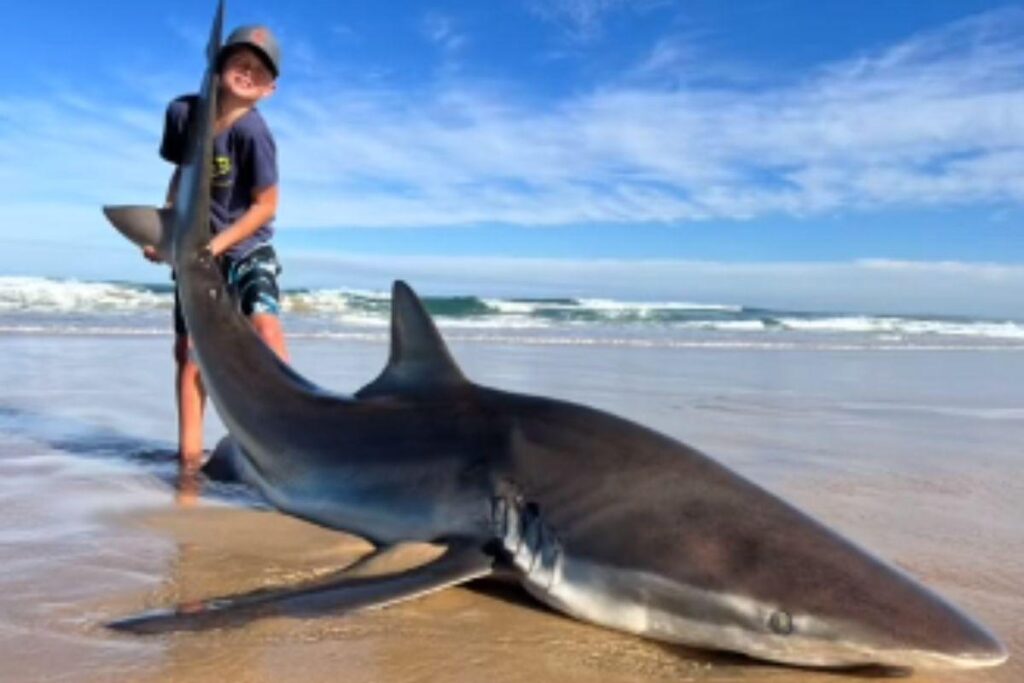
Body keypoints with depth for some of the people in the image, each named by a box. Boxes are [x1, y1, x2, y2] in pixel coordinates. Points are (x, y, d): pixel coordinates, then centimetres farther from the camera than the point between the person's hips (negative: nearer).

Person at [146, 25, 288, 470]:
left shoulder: (251, 131, -21)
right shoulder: (182, 111, -5)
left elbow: (265, 206, -18)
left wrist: (214, 246, -21)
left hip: (246, 247, -4)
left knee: (264, 323, -28)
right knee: (188, 349, 3)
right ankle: (190, 452, 10)